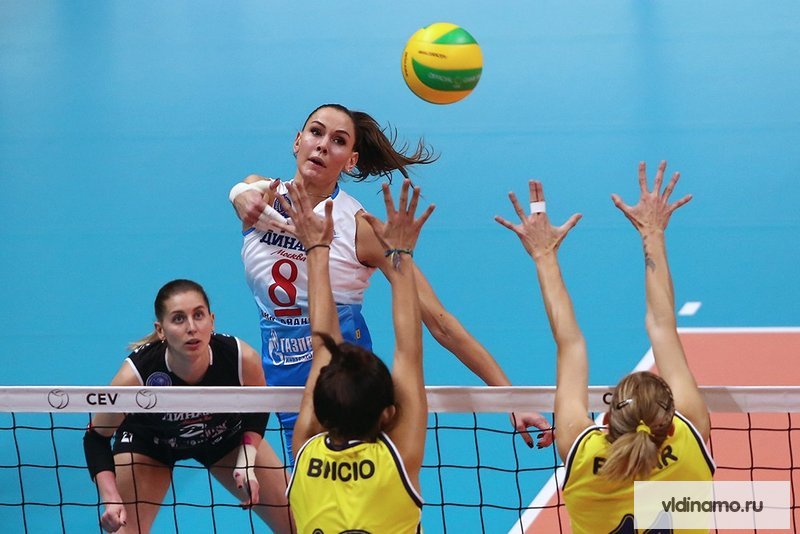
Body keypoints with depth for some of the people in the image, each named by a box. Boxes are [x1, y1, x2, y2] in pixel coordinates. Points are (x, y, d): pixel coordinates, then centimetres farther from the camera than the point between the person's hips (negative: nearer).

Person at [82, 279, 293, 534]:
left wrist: (246, 462, -22)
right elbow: (96, 438, -21)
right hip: (149, 441, -2)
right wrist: (111, 499, -33)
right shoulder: (135, 375, -38)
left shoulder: (242, 359, -34)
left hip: (226, 434, 2)